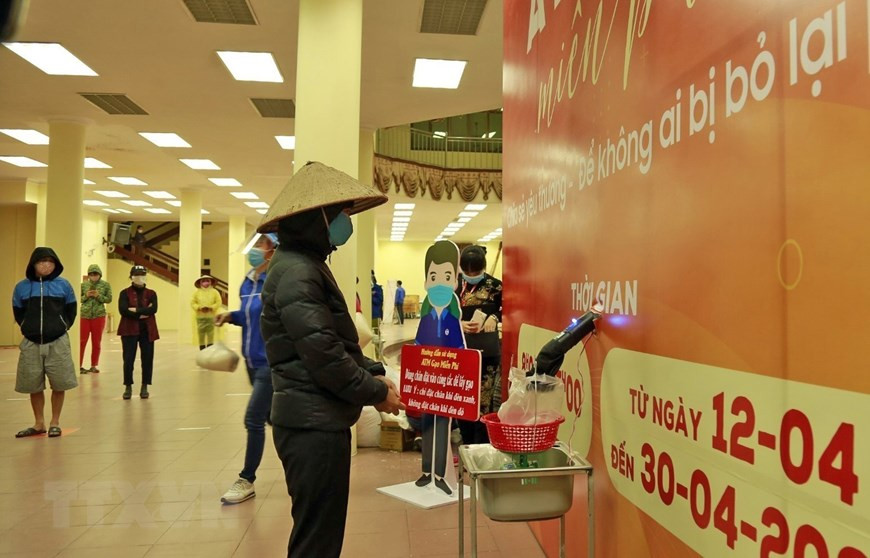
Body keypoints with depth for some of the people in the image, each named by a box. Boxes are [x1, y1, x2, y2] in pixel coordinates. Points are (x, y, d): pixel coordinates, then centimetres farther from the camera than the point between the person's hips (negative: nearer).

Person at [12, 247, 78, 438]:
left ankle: (55, 423, 16)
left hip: (58, 343, -1)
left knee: (59, 384, 2)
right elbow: (18, 313, 11)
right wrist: (28, 329, 3)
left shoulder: (63, 285, -1)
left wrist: (62, 328, 0)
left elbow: (71, 311, 7)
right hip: (31, 344, 2)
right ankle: (39, 423, 23)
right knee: (33, 385, 9)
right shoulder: (22, 287, 2)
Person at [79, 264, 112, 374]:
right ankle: (79, 365, 6)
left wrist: (98, 296, -17)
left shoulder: (106, 285, 0)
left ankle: (94, 365, 15)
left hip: (99, 316, 0)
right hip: (84, 316, 0)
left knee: (96, 342, 6)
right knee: (82, 341, -1)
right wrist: (86, 296, -14)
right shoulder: (83, 285, 1)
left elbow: (109, 299, -2)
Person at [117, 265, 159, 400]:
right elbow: (123, 310, -12)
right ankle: (128, 387, 10)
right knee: (128, 359, -2)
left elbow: (153, 309, -9)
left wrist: (135, 310, -15)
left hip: (147, 331, 2)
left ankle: (144, 387, 13)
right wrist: (143, 313, -13)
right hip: (129, 330, -2)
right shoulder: (125, 293, 4)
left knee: (147, 359, 3)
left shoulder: (151, 293, 9)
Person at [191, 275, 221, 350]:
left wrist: (210, 307, -18)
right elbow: (193, 303, 2)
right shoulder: (197, 292, 4)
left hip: (211, 315, -1)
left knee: (210, 332, 0)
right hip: (200, 316, 1)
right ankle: (202, 350, 11)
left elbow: (218, 302, -4)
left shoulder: (214, 292, 0)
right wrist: (199, 307, -16)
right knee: (200, 331, 2)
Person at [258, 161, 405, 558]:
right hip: (313, 423, -10)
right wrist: (375, 393, -11)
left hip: (319, 420, 10)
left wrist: (373, 373, 6)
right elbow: (322, 352, -23)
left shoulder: (310, 266, 16)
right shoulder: (296, 271, -17)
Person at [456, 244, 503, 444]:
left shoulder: (495, 286, -4)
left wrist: (494, 318, -13)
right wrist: (458, 324, -12)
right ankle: (467, 444, 24)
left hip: (487, 352, -3)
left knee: (485, 402, -1)